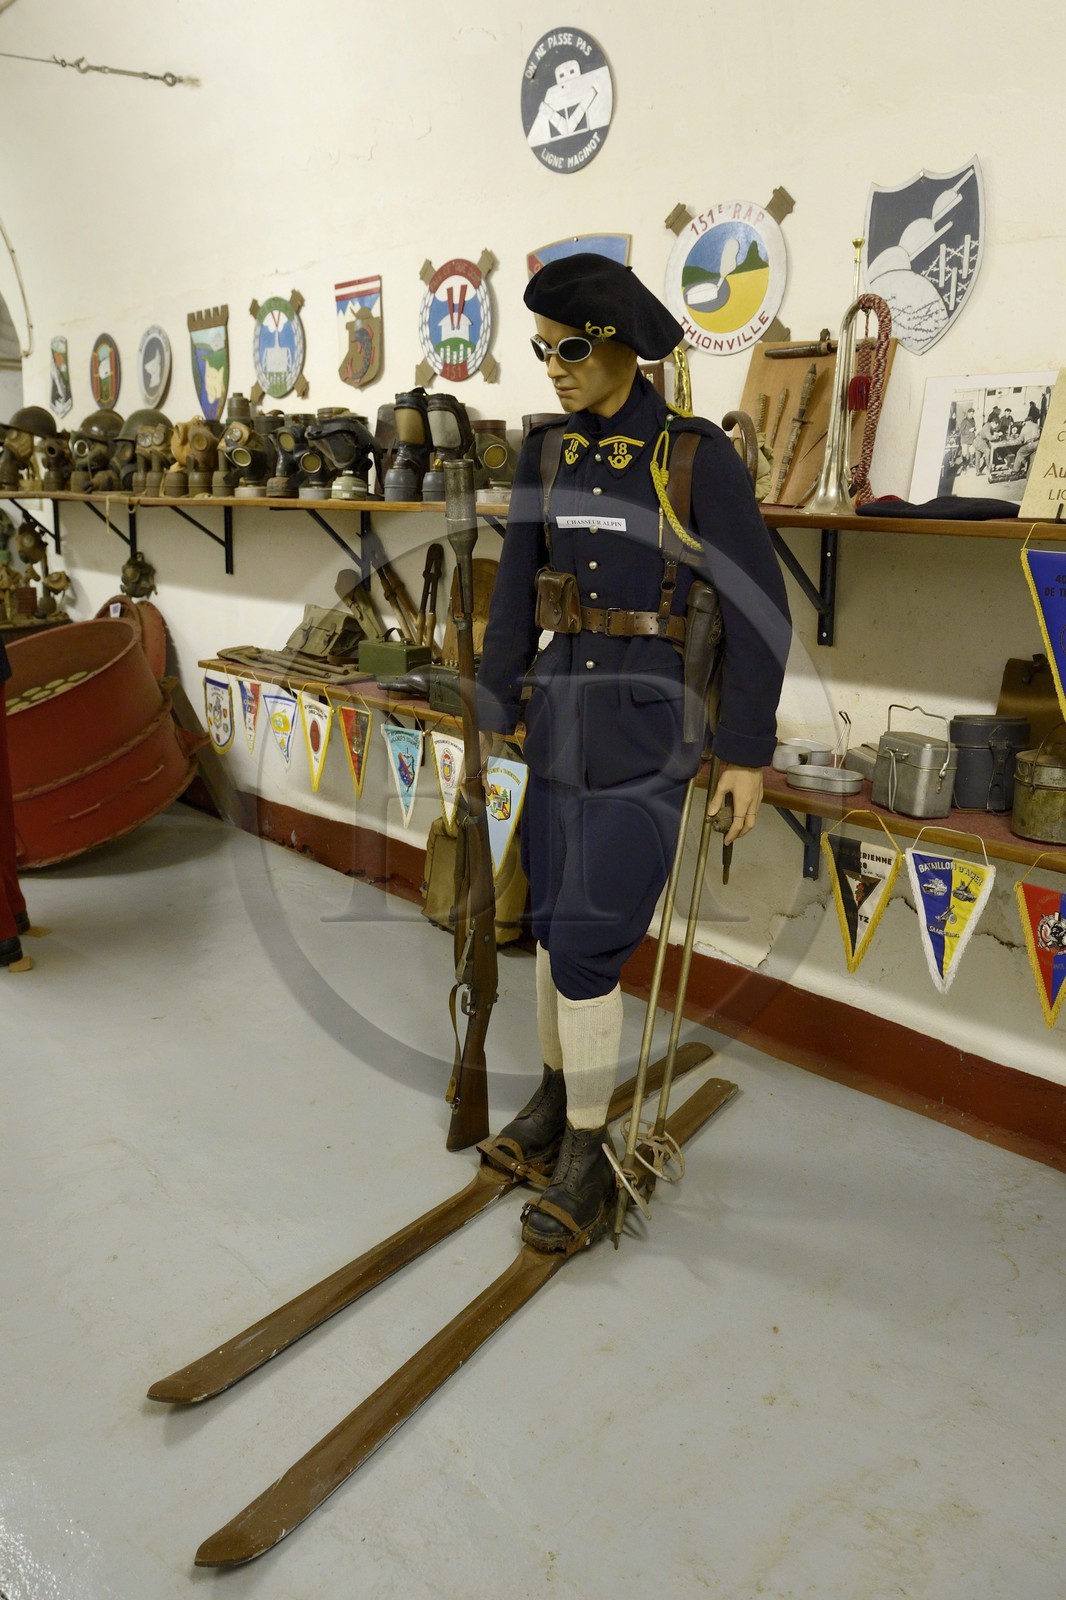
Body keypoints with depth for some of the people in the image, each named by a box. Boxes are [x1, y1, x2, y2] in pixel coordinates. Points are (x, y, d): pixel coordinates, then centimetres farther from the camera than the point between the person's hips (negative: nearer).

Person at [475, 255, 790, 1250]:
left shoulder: (696, 457, -9)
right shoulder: (545, 456, 7)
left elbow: (758, 608, -9)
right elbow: (515, 596, 10)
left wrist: (747, 752, -11)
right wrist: (491, 716, 8)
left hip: (650, 734, -6)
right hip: (561, 720, 6)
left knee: (586, 941, -7)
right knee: (554, 920, 14)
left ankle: (587, 1154, 12)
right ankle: (556, 1094, 36)